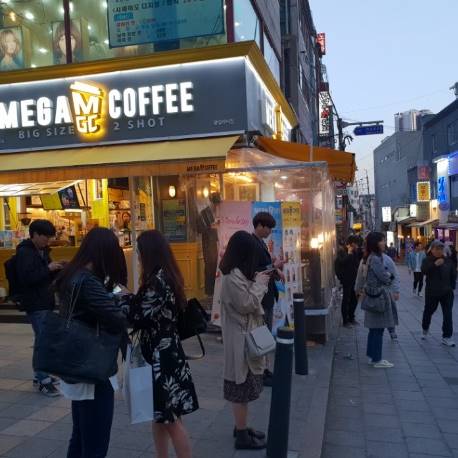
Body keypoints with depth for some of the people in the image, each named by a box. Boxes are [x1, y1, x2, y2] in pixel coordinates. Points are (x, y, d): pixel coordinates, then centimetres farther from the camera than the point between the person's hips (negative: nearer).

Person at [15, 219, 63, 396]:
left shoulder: (42, 251, 14)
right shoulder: (24, 252, -12)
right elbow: (26, 277, -23)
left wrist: (57, 269, 4)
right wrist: (48, 269, -22)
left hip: (45, 302, 9)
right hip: (35, 304, -9)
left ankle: (41, 375, 25)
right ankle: (43, 381, -4)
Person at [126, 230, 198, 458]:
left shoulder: (157, 280, -21)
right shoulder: (167, 276, 8)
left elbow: (139, 318, -18)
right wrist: (132, 300, 7)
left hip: (161, 355, -10)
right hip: (164, 352, 10)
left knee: (171, 419, 2)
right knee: (160, 416, 19)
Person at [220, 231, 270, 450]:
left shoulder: (237, 273, 9)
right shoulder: (233, 276, -23)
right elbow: (246, 304, -22)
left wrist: (257, 282, 6)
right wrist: (259, 284, -11)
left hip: (244, 335, 10)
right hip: (241, 338, -10)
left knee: (243, 387, 20)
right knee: (242, 388, 2)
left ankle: (241, 427, 33)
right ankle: (242, 436, 15)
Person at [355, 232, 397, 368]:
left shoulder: (369, 257, 11)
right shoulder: (375, 259, -19)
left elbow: (361, 277, 16)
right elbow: (386, 278, -18)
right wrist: (390, 275, 3)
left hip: (372, 295, 10)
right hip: (378, 296, -10)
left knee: (374, 328, 16)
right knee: (378, 329, -1)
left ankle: (372, 356, 24)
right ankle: (377, 360, 6)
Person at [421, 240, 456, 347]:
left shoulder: (448, 261, 3)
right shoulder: (427, 261, -4)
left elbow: (453, 275, 9)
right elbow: (423, 270, -23)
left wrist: (452, 287, 3)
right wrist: (434, 264, -35)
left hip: (447, 292, 1)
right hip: (432, 292, -1)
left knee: (448, 315, -4)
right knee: (428, 311, 14)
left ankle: (447, 337, 0)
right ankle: (425, 330, 39)